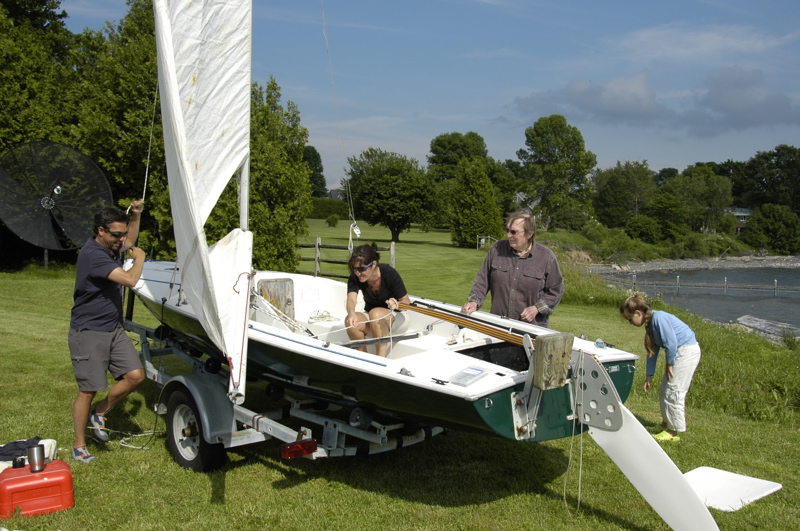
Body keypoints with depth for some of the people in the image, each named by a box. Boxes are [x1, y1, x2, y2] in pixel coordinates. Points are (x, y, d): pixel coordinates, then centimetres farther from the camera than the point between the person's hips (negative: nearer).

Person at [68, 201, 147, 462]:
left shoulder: (111, 247, 6)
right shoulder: (92, 254, -23)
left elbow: (130, 241, 30)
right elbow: (130, 279, -30)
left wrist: (136, 215, 15)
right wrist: (139, 257, -10)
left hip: (114, 329, 8)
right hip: (89, 332, -8)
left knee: (135, 375, -1)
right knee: (88, 390, 0)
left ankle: (99, 413, 21)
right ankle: (79, 446, 16)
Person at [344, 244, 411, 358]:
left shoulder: (389, 274, -23)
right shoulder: (355, 278, -15)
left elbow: (407, 301, -16)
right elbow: (351, 299, -32)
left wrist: (397, 304, -40)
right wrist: (351, 314, -55)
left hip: (397, 318, -3)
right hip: (371, 319, 3)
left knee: (376, 313, -35)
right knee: (350, 321, -28)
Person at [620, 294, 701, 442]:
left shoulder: (658, 318, -22)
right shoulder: (650, 324, 9)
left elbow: (671, 343, -23)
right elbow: (653, 351, 15)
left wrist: (669, 364, -10)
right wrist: (649, 375, 18)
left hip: (687, 351, -10)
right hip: (678, 352, 10)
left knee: (673, 392, -6)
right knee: (664, 391, 15)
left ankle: (674, 431, 3)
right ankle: (667, 423, 27)